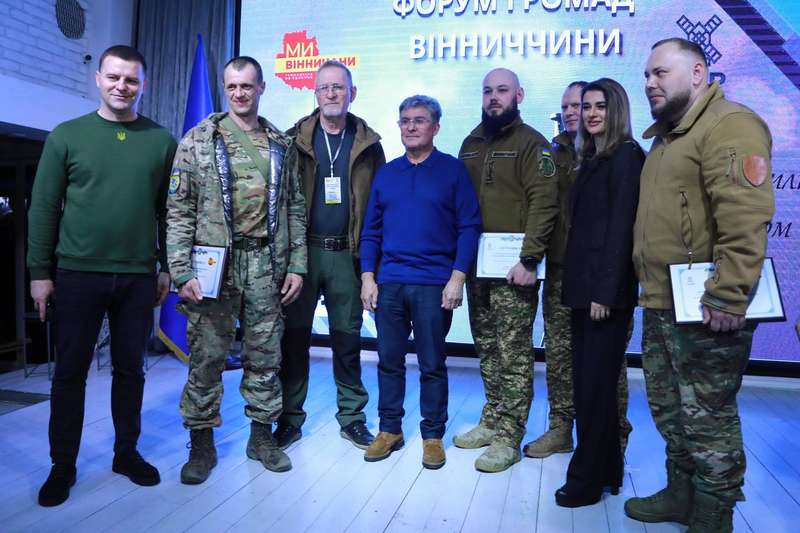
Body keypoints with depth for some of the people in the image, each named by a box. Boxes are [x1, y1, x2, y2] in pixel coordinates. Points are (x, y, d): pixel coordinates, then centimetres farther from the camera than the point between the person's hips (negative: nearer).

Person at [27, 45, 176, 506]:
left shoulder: (162, 141, 4)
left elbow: (168, 210, 6)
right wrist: (40, 271, -1)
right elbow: (44, 207, 1)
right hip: (77, 274, 0)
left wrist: (168, 267, 5)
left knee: (130, 369, 11)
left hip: (139, 277, 1)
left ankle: (127, 452, 27)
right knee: (70, 372, 7)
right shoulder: (67, 135, 1)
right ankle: (63, 465, 22)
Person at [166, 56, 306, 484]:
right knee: (206, 357, 3)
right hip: (215, 264, -2)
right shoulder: (198, 141, 2)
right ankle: (202, 445, 19)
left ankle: (262, 436, 25)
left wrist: (296, 264, 4)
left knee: (265, 356, 9)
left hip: (267, 266, 3)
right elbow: (179, 211, -2)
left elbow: (295, 208, 11)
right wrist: (182, 272, -10)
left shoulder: (280, 145, 11)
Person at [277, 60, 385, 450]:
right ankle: (289, 418, 20)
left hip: (346, 254, 1)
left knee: (347, 337, 9)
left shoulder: (367, 144, 6)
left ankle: (352, 417, 23)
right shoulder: (296, 140, 3)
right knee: (295, 334, 7)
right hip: (303, 250, 0)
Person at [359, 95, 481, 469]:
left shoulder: (453, 171, 1)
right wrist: (367, 277, 3)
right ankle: (389, 429, 26)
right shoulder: (386, 174, 12)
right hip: (389, 283, 4)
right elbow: (371, 230, 11)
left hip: (434, 284, -3)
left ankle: (433, 435, 21)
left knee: (432, 365, 6)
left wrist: (457, 277, -12)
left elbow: (469, 227, -4)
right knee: (389, 361, 11)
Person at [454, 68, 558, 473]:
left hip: (512, 267, -6)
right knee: (487, 348, 14)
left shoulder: (531, 143, -3)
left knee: (514, 353, -1)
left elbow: (544, 204, -12)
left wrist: (528, 259, -19)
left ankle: (508, 437, 8)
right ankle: (491, 421, 27)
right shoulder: (470, 144, 16)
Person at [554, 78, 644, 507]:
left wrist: (606, 291, -19)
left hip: (605, 290, -9)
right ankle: (606, 471, 29)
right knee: (588, 383, 15)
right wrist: (580, 284, 10)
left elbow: (621, 228, -16)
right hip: (583, 286, 9)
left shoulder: (625, 155, -8)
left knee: (595, 387, 0)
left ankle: (586, 481, 14)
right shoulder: (592, 157, 17)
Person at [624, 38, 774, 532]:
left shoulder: (730, 125, -11)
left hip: (705, 308, -10)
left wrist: (727, 297, -26)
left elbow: (745, 217, -22)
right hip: (661, 305, 10)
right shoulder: (667, 136, 19)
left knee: (706, 418, 2)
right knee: (669, 409, 19)